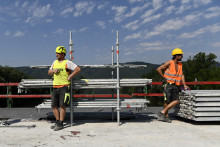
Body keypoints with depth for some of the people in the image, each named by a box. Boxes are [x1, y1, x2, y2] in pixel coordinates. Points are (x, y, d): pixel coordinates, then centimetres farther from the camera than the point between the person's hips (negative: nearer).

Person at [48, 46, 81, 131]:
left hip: (64, 87, -7)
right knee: (54, 106, 6)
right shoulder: (55, 62, 17)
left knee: (62, 106, -7)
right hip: (55, 87, 7)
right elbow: (49, 72, 25)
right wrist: (53, 71, 2)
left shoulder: (67, 62, -3)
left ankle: (60, 124, 0)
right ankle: (57, 122, 19)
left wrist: (70, 77, -10)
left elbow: (78, 69, -9)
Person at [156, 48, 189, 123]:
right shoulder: (169, 63, -6)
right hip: (168, 84, -6)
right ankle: (166, 116, 12)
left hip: (175, 86, 6)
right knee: (167, 101, -4)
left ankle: (163, 112, 1)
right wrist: (164, 77, -3)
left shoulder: (180, 65, 14)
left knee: (176, 101, -6)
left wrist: (184, 85, 8)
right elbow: (159, 69, -5)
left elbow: (182, 75, 16)